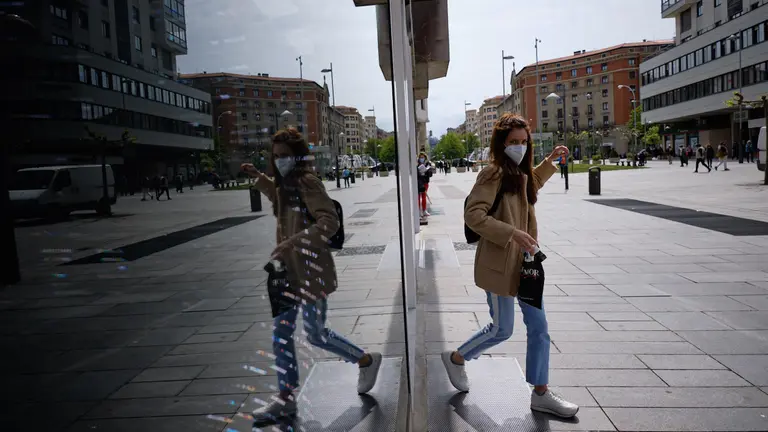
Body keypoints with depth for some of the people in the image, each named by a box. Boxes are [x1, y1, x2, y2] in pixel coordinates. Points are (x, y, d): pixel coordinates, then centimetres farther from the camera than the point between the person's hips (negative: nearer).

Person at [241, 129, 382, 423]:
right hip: (289, 270, 9)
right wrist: (259, 178, 28)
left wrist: (293, 242, -33)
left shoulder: (308, 183, -16)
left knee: (315, 334, 3)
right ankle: (285, 399, 21)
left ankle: (367, 361, 26)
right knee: (281, 333, 9)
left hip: (311, 269, -9)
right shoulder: (286, 184, 10)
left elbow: (330, 221, -28)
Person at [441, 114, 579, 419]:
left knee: (539, 327, 9)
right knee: (502, 330, 5)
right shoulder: (493, 173, -16)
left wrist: (550, 161, 28)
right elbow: (473, 215, -24)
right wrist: (512, 233, -27)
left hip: (524, 262, 8)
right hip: (500, 264, -8)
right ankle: (456, 358, 31)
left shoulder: (520, 173, 10)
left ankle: (541, 393, 21)